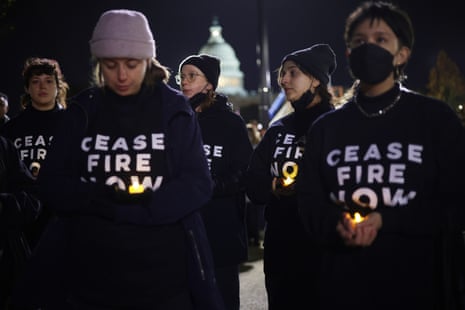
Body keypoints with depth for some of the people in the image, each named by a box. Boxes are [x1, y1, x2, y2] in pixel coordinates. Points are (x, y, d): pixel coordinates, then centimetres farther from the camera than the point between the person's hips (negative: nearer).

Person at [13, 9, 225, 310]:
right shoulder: (82, 110, 4)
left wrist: (135, 207, -18)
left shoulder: (174, 109, -1)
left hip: (163, 276, -1)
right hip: (91, 276, 2)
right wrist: (102, 198, -18)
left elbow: (198, 184, -5)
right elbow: (52, 183, 2)